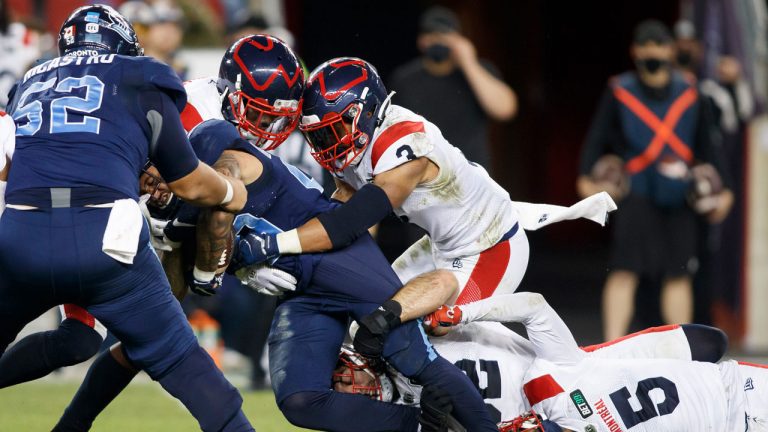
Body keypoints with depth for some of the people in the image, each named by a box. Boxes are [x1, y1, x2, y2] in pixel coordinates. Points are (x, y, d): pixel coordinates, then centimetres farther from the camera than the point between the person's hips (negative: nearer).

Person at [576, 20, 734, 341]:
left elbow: (708, 145, 13)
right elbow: (596, 138, 1)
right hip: (636, 194, -3)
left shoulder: (690, 95, 8)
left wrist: (720, 189, 8)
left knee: (678, 275, 6)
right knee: (624, 271, -11)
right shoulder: (619, 92, 1)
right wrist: (587, 178, -12)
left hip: (678, 197, 3)